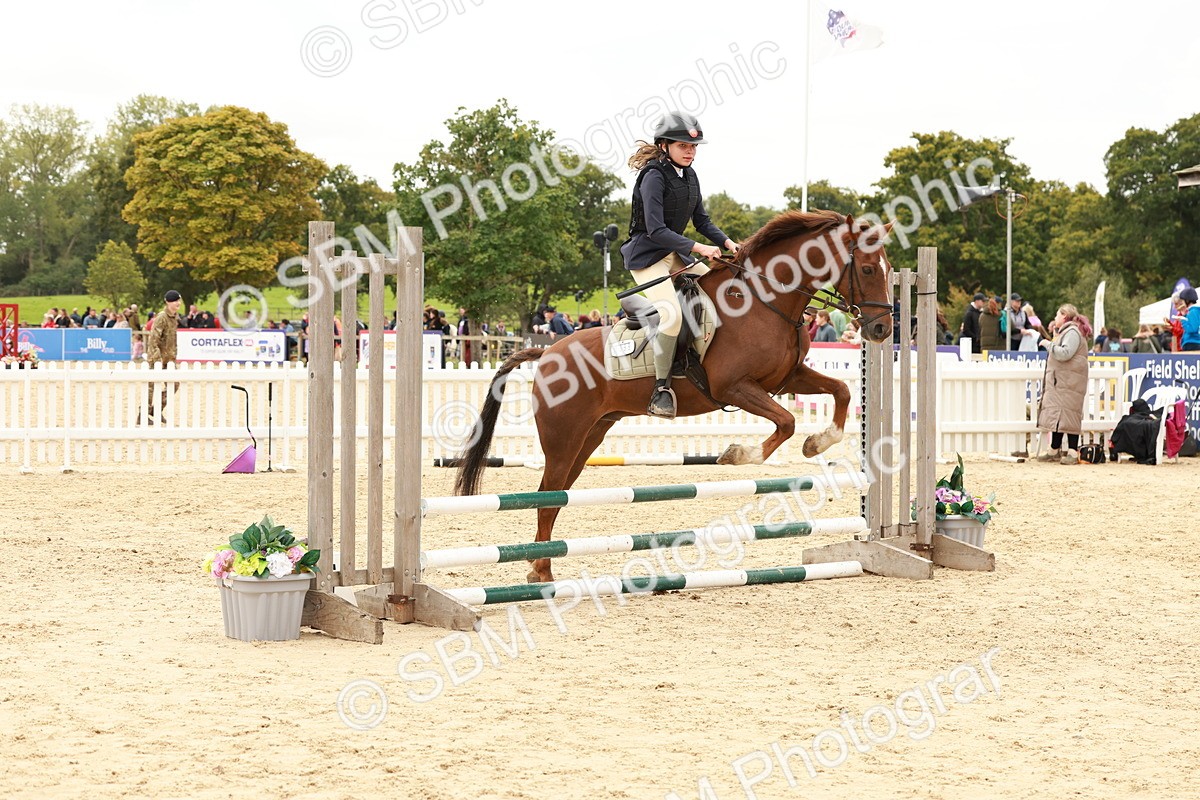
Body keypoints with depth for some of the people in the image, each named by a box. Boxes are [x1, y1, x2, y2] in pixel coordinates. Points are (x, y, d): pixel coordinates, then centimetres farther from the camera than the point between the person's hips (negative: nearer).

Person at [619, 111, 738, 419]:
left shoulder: (689, 176, 8)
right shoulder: (654, 176, -17)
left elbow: (702, 221, 14)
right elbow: (655, 230, -25)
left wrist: (727, 243, -2)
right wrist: (698, 248, -29)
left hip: (674, 254, 9)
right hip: (646, 256, -9)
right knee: (672, 314, -29)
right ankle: (661, 389, -21)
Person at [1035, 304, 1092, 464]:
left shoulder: (1072, 332, -11)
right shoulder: (1065, 332, 22)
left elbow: (1065, 354, -23)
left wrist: (1049, 344, -13)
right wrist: (1055, 336, 17)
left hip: (1069, 383, -11)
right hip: (1059, 382, 11)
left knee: (1067, 415, -13)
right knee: (1056, 414, 11)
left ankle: (1073, 453, -15)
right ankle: (1054, 451, 16)